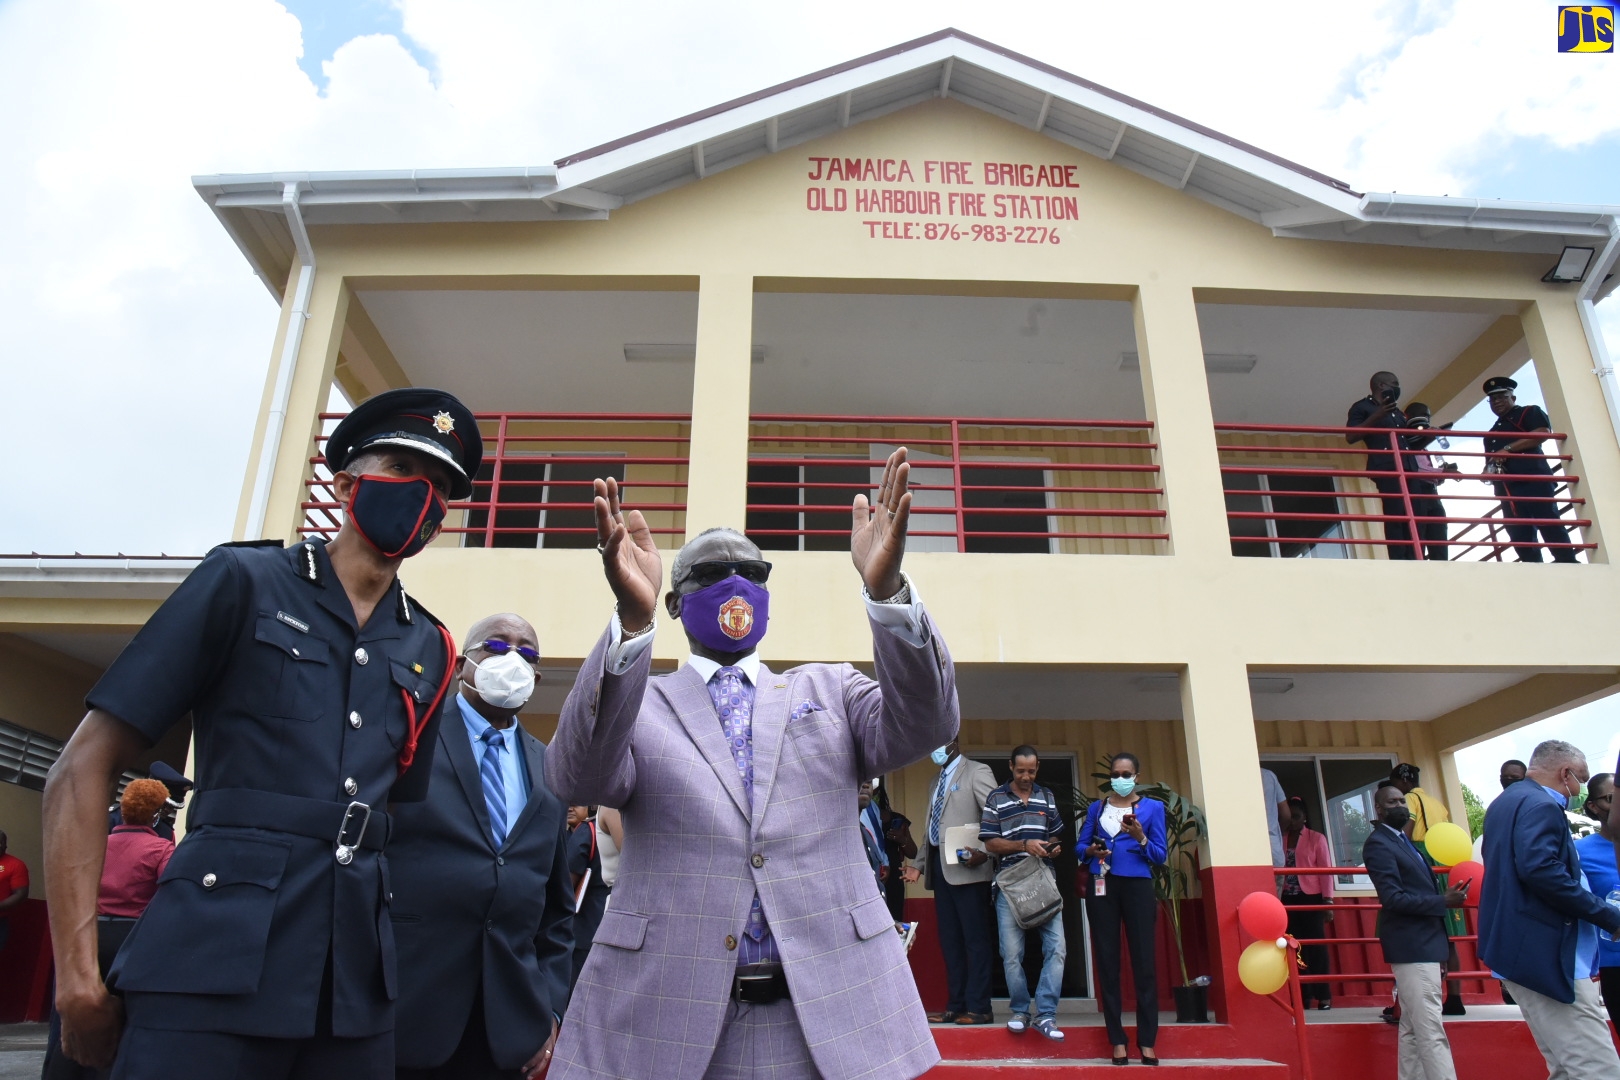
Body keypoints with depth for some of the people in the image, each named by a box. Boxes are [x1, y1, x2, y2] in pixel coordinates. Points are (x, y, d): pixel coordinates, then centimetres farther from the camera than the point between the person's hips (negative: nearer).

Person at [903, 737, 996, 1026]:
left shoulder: (977, 772, -2)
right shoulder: (937, 779, 21)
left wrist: (984, 853, -21)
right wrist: (919, 864, 15)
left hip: (966, 868, -8)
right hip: (940, 867, 8)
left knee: (975, 940, -3)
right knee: (949, 941, 8)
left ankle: (978, 1008, 2)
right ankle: (955, 1006, 13)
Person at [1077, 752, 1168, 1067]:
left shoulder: (1153, 807, 5)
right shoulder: (1096, 807, 13)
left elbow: (1160, 855, 1)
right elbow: (1080, 844, 10)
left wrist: (1140, 838, -16)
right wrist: (1092, 850, -11)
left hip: (1137, 886, -2)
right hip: (1102, 887, 2)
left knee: (1143, 959, -4)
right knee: (1107, 960, 2)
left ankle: (1147, 1041, 3)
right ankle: (1117, 1040, 8)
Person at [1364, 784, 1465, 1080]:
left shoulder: (1404, 841, 18)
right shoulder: (1378, 844, -12)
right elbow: (1393, 898, -20)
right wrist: (1444, 901, -20)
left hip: (1424, 944, 10)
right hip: (1412, 947, -10)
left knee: (1414, 1030, 13)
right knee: (1432, 1033, -10)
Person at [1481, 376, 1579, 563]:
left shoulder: (1529, 412, 12)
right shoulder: (1491, 434, 31)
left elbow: (1543, 432, -7)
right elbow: (1490, 462, 34)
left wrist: (1508, 449, -13)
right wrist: (1489, 471, 8)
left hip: (1533, 477, -6)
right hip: (1507, 487, 7)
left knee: (1549, 523, -15)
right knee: (1520, 534, -2)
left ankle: (1568, 563, -17)